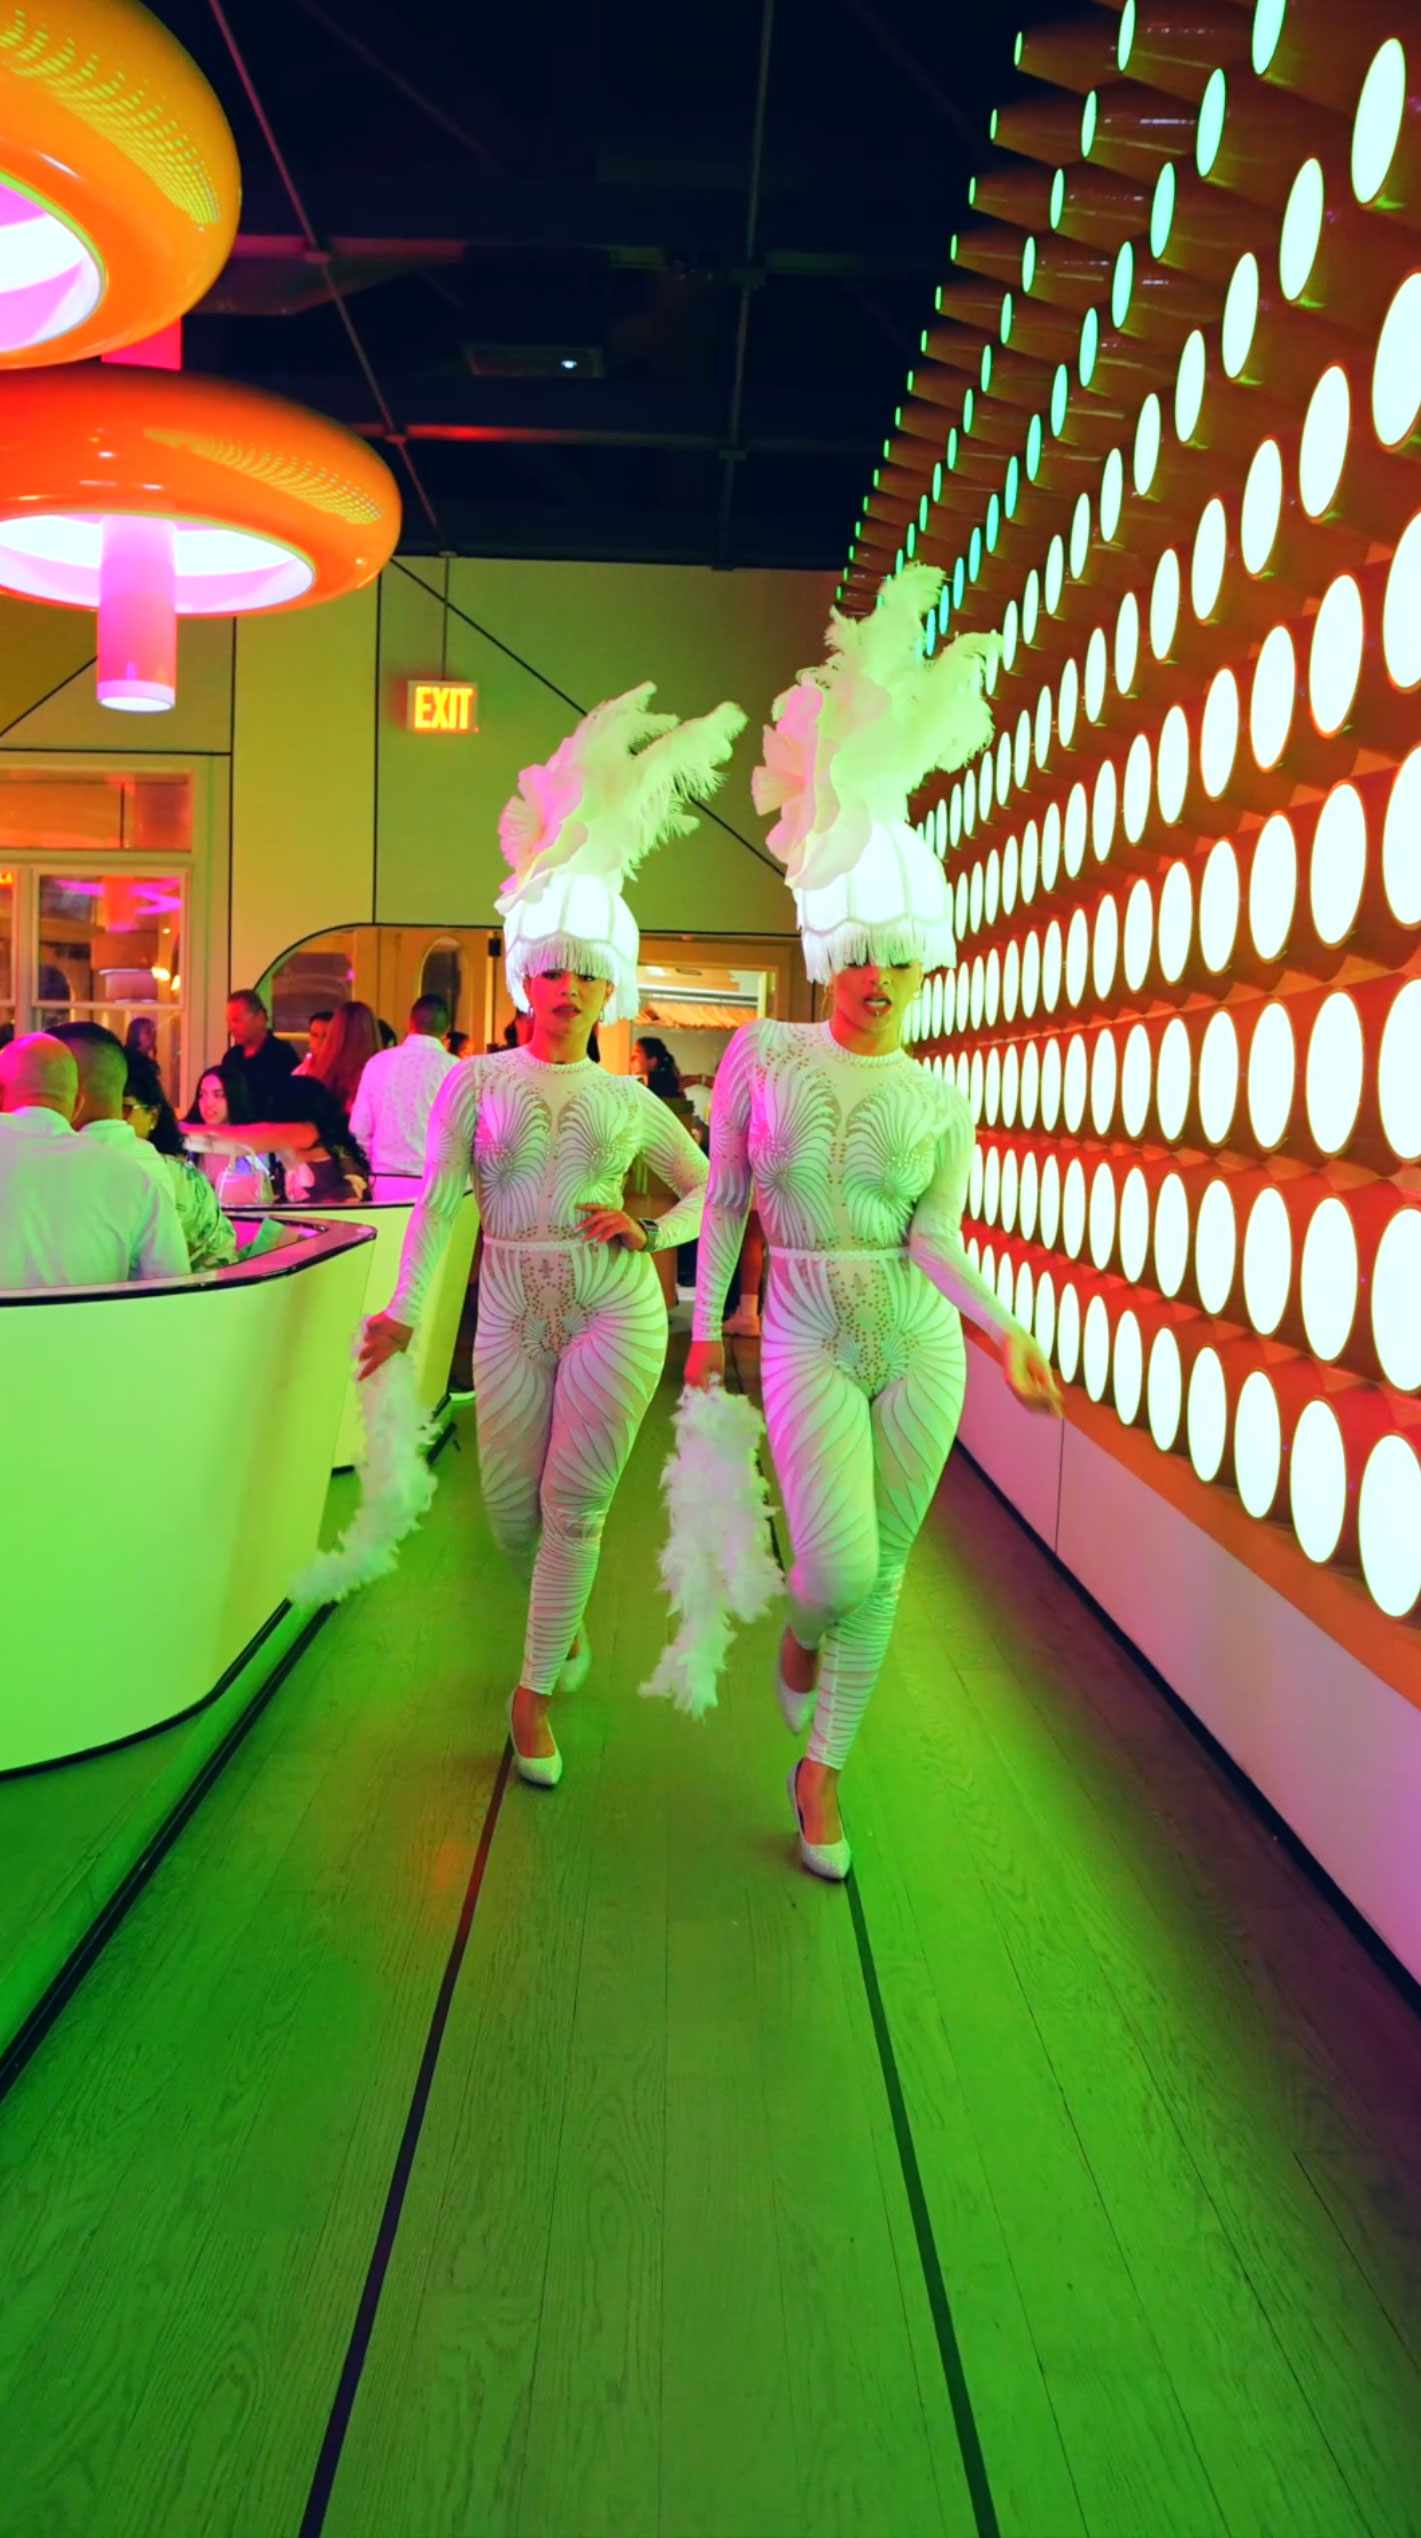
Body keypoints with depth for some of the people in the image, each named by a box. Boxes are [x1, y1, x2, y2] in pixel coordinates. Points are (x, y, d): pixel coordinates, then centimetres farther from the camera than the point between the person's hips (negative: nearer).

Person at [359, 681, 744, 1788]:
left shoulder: (631, 1101, 6)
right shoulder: (478, 1082, 3)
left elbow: (713, 1188, 13)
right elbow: (440, 1201, -3)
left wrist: (650, 1231, -5)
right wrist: (402, 1310, -10)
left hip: (616, 1306, 0)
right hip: (513, 1310, 1)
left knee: (574, 1504, -5)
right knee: (513, 1510, 5)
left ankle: (535, 1689, 8)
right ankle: (568, 1619, 37)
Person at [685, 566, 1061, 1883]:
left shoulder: (943, 1105, 1)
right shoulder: (764, 1054, -1)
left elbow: (936, 1240, -6)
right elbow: (723, 1197, 5)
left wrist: (1004, 1333, -22)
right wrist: (704, 1324, 6)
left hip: (916, 1341, 2)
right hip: (808, 1340, -1)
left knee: (881, 1571, 8)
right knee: (840, 1571, -12)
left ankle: (822, 1772, 28)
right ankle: (800, 1616, 28)